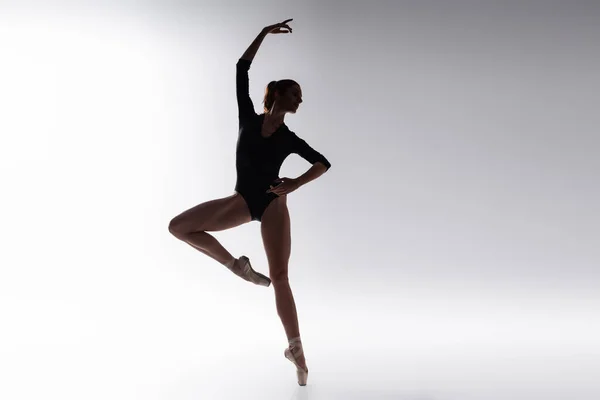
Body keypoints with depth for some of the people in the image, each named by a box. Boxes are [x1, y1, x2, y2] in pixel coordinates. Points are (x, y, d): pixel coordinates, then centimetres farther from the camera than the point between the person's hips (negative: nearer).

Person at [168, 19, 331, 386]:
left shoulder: (290, 139, 1)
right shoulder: (248, 118, 0)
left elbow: (323, 163, 8)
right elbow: (242, 69, -1)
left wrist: (295, 184, -8)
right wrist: (265, 32, -1)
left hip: (272, 204, -2)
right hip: (244, 201, 2)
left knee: (279, 277, -7)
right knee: (179, 226, -9)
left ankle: (296, 349, 2)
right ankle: (237, 265, 2)